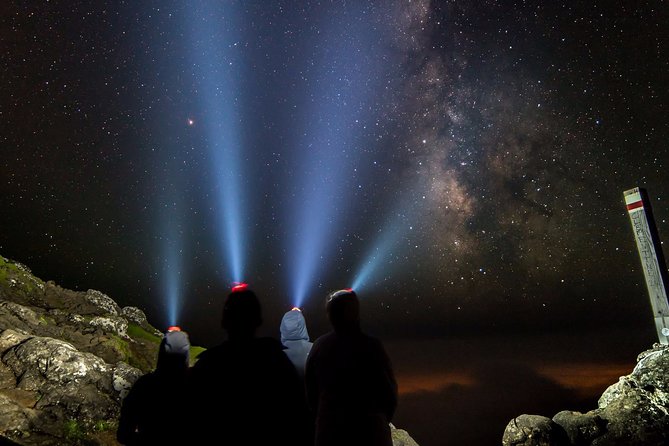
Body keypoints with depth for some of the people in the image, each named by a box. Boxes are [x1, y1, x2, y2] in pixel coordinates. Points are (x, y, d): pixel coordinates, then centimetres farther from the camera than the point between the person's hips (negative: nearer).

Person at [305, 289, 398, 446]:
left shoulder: (319, 346, -8)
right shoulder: (371, 346, -19)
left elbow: (311, 391, 1)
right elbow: (389, 391, -10)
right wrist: (382, 421, 8)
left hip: (329, 431, 3)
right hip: (369, 431, -3)